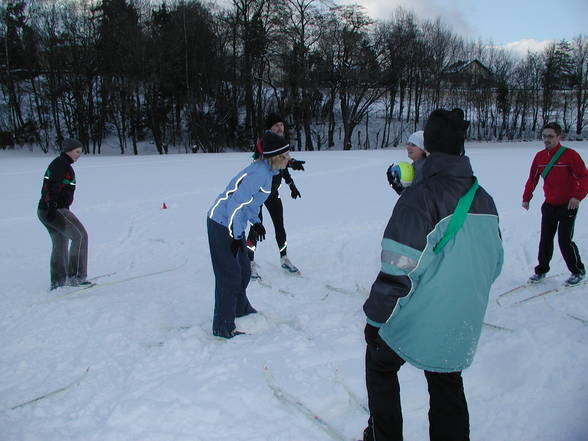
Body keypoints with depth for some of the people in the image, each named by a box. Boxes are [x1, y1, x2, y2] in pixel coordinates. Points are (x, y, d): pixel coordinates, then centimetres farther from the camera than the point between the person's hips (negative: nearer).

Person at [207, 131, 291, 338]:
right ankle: (223, 327, 9)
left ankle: (240, 308, 42)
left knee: (244, 271, 20)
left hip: (233, 224, 10)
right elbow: (236, 202, -26)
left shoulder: (267, 171, 6)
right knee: (230, 276, -4)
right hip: (223, 226, -10)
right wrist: (236, 236, -21)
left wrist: (255, 221, 18)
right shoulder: (259, 173, -24)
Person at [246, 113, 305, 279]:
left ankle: (284, 259, 23)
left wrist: (291, 185, 20)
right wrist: (292, 162, -56)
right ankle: (250, 262, 6)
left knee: (279, 225, 9)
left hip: (273, 191, 7)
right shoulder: (263, 142, -20)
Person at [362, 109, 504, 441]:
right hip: (462, 325, 6)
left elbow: (399, 269, -23)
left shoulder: (420, 196, -22)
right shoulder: (485, 199, 1)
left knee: (380, 364, 20)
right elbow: (494, 263, 12)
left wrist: (375, 318, -12)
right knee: (447, 383, 23)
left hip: (417, 321, -6)